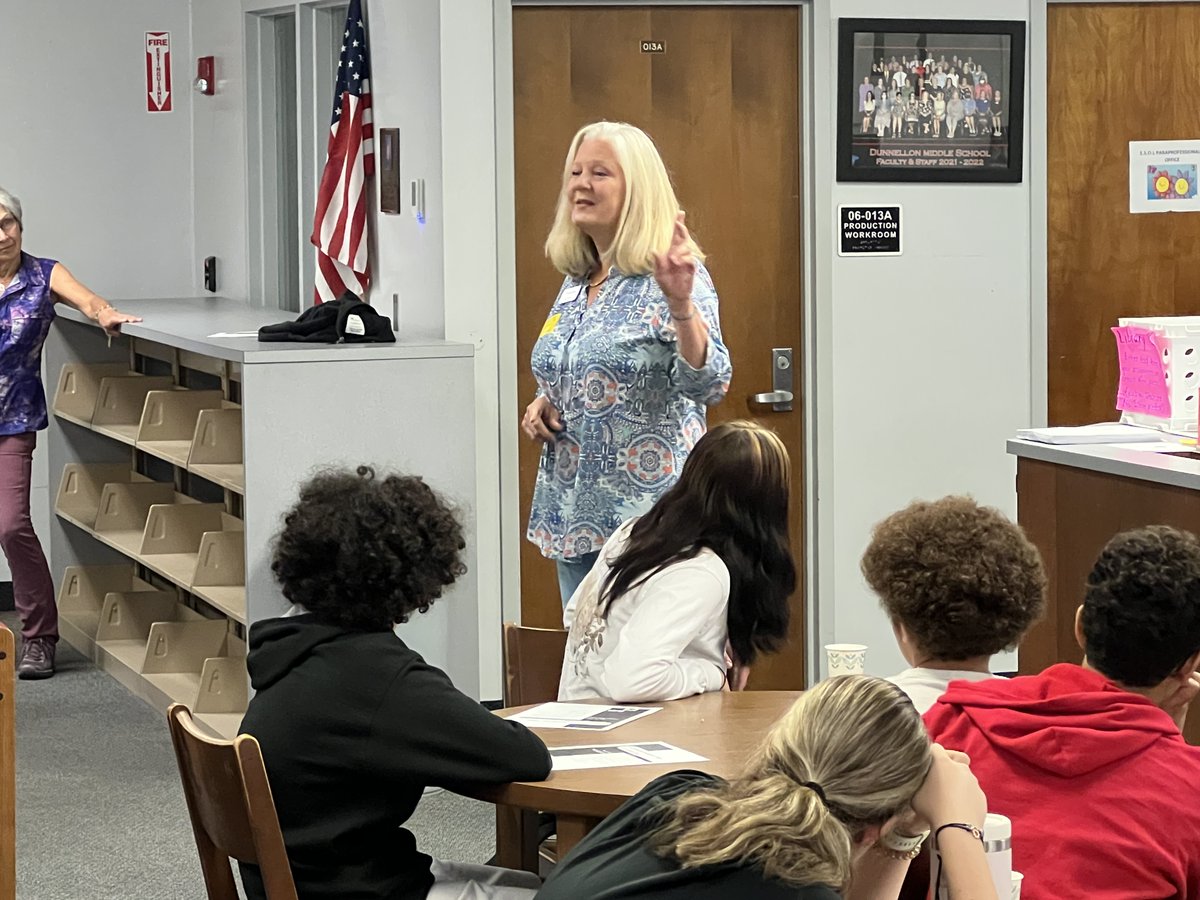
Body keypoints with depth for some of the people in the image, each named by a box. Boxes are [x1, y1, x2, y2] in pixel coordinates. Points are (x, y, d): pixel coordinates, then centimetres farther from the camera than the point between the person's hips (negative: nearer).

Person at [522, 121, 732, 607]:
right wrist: (541, 404, 5)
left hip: (644, 513, -8)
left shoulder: (669, 279, -10)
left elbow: (707, 384, -22)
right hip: (574, 513, 8)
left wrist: (681, 303, -36)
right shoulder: (575, 281, 12)